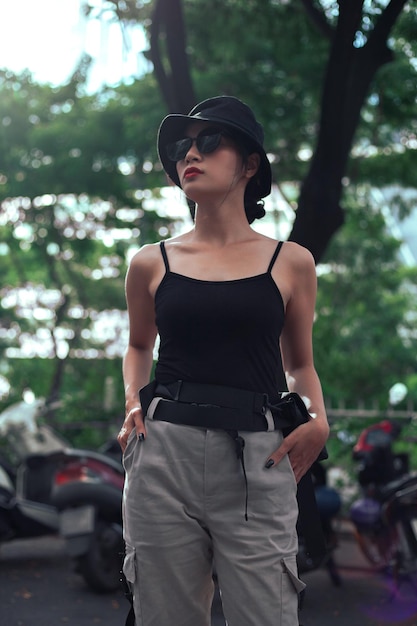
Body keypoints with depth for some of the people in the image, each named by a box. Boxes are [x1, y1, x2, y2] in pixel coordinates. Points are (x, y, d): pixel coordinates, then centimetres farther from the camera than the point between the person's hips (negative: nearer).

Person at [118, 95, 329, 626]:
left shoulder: (290, 262, 8)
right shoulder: (151, 264, 10)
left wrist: (317, 420, -1)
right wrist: (133, 403, 7)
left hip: (257, 462, -1)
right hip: (164, 455, 1)